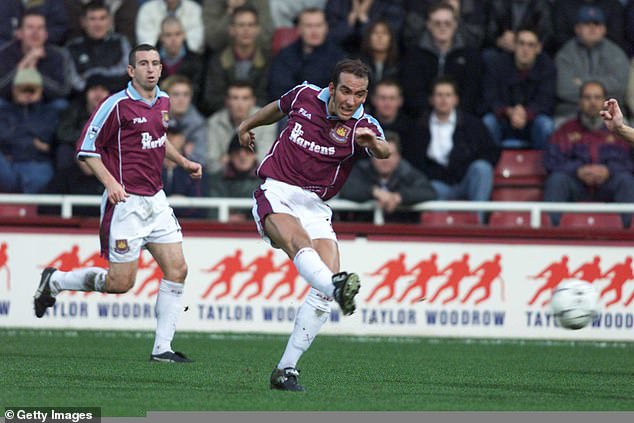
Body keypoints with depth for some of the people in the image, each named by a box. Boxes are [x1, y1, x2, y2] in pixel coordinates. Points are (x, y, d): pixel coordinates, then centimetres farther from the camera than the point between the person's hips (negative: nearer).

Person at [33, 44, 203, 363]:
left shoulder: (163, 101, 10)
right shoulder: (117, 105, -13)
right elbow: (86, 148, -10)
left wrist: (183, 162, 22)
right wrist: (109, 182, -20)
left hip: (156, 201, 7)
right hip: (126, 202, -7)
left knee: (177, 270, -2)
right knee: (121, 283, -6)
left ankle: (163, 348, 3)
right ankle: (55, 281, 17)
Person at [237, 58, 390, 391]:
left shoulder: (362, 126, -4)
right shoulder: (305, 96, 2)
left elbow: (383, 151, -28)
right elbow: (278, 107, 26)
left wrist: (374, 143, -52)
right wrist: (247, 125, 42)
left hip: (315, 208, 2)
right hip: (276, 195, -2)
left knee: (324, 291, -15)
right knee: (299, 242, -34)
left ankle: (286, 370, -8)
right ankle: (338, 287, -66)